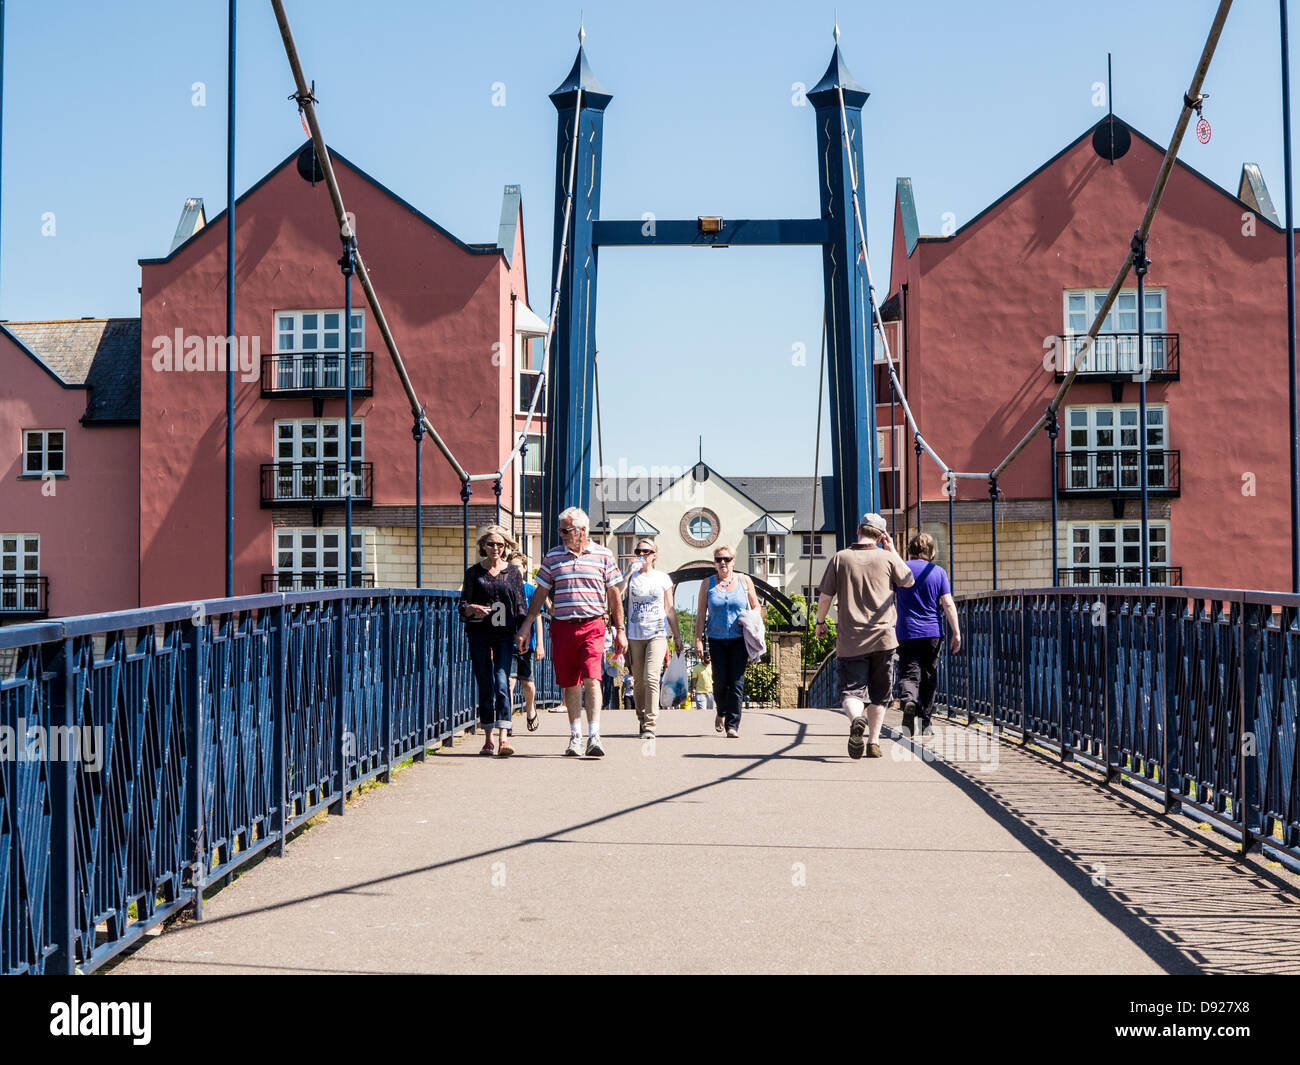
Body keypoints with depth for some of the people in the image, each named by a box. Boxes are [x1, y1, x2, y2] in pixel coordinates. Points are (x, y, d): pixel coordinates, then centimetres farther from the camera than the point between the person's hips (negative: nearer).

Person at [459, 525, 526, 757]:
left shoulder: (513, 573, 8)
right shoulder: (474, 572, 7)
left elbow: (520, 607, 8)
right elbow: (463, 605, 5)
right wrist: (472, 609, -17)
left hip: (504, 634, -1)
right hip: (479, 634, 1)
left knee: (501, 683, -13)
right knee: (484, 687, 5)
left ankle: (503, 737, -19)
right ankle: (488, 738, 13)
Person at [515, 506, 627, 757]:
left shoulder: (604, 555, 6)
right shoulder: (553, 556, 10)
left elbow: (614, 595, 9)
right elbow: (540, 594, 14)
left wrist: (620, 630, 6)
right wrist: (525, 627, 10)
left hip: (592, 626, -2)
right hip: (562, 626, 2)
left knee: (591, 680, -15)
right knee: (569, 684, 6)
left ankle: (594, 737, -16)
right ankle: (575, 736, 17)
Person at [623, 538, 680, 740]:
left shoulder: (663, 578, 8)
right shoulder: (631, 576, 9)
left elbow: (669, 609, 11)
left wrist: (676, 635, 10)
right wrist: (631, 571, -7)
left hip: (657, 634, -2)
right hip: (635, 634, 2)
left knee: (651, 678, -16)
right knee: (638, 680, 6)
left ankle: (650, 725, -18)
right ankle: (642, 719, 23)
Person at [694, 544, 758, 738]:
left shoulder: (744, 581, 6)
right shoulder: (708, 583, 6)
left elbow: (756, 607, 12)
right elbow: (701, 613, 7)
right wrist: (698, 639, 0)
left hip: (739, 639, 0)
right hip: (716, 639, 0)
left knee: (736, 681, -7)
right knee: (721, 680, -5)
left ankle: (733, 724, -2)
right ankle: (721, 713, 24)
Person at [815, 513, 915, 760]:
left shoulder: (840, 558, -1)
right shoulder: (887, 558, 0)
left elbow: (824, 596, 1)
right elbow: (909, 581, 19)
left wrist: (820, 622, 17)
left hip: (850, 639, -1)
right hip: (882, 637, 1)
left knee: (851, 690, -1)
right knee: (878, 695, 13)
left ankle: (856, 719, -31)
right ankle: (874, 742, 13)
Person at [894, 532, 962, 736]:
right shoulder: (938, 572, 1)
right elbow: (948, 604, -5)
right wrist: (956, 633, -2)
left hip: (906, 633, -1)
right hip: (932, 633, 1)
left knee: (908, 674, -3)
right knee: (929, 678, 12)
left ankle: (908, 700, -35)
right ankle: (925, 722, 17)